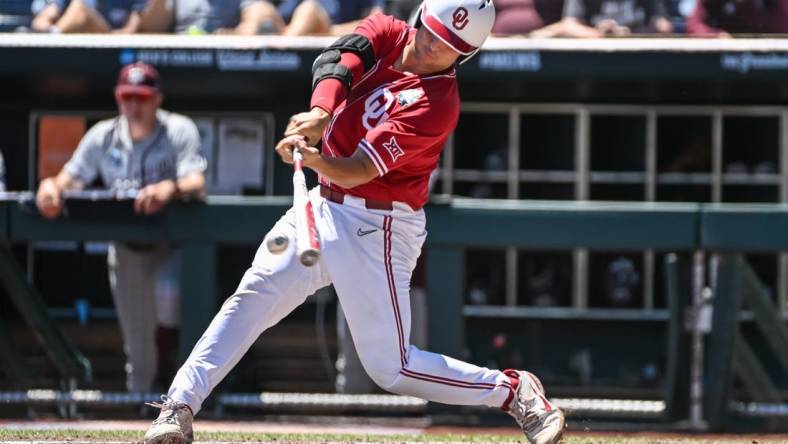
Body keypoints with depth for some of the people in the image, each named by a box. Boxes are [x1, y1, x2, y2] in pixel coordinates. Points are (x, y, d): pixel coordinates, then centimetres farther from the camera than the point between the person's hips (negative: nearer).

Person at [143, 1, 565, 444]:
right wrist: (320, 113, -39)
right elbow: (337, 61, -20)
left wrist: (313, 158, -44)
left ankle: (514, 391, 10)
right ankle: (179, 407, -4)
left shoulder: (437, 104, -20)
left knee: (391, 367, -5)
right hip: (325, 205, 6)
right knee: (253, 297, -6)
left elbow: (356, 172, -25)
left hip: (375, 228, -6)